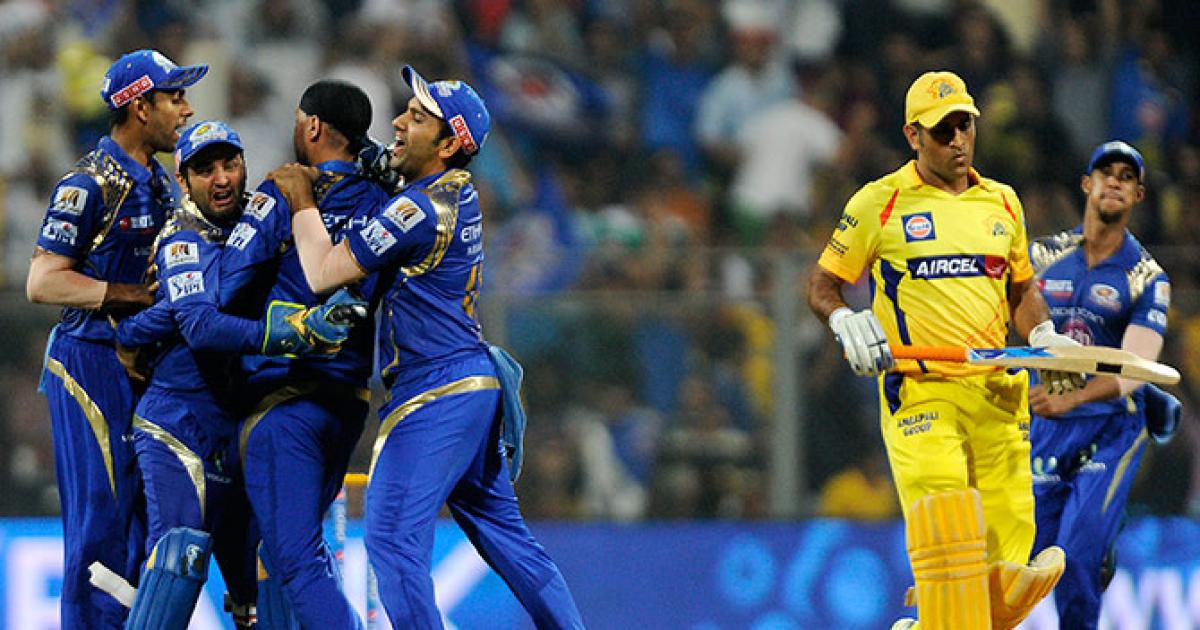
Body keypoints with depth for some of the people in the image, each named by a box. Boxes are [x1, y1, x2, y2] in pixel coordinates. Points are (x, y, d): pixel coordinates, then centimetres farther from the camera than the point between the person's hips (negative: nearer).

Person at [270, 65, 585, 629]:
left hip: (432, 393, -10)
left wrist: (301, 201, -1)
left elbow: (323, 273, -15)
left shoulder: (419, 209, -17)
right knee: (504, 534, 15)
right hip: (477, 386, 10)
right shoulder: (461, 195, 11)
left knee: (394, 537, -10)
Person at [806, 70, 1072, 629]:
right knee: (946, 533, -22)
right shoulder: (879, 203, 4)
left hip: (997, 394, 4)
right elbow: (822, 282, 10)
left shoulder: (1002, 203, 16)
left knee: (1006, 550, -4)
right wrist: (845, 321, -10)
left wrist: (1043, 336, 9)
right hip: (919, 391, -4)